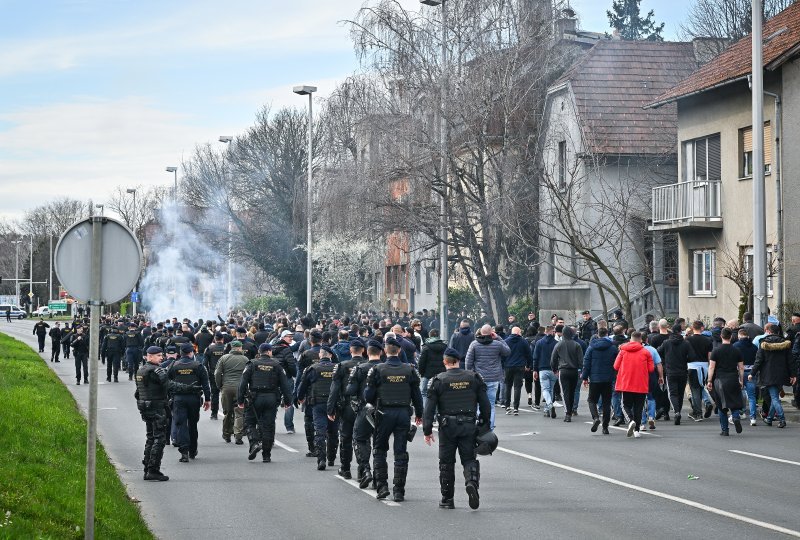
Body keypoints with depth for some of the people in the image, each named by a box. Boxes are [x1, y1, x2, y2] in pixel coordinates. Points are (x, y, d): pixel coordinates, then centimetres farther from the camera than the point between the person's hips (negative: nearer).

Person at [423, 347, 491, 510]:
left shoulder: (438, 381, -2)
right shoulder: (473, 378, 5)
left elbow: (429, 408, -5)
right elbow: (485, 404, 5)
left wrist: (427, 431, -2)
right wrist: (485, 425, 14)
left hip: (447, 427, -1)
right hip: (468, 426, 1)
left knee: (446, 462, 8)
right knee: (469, 458, 9)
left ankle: (447, 499, 12)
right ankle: (472, 481, -22)